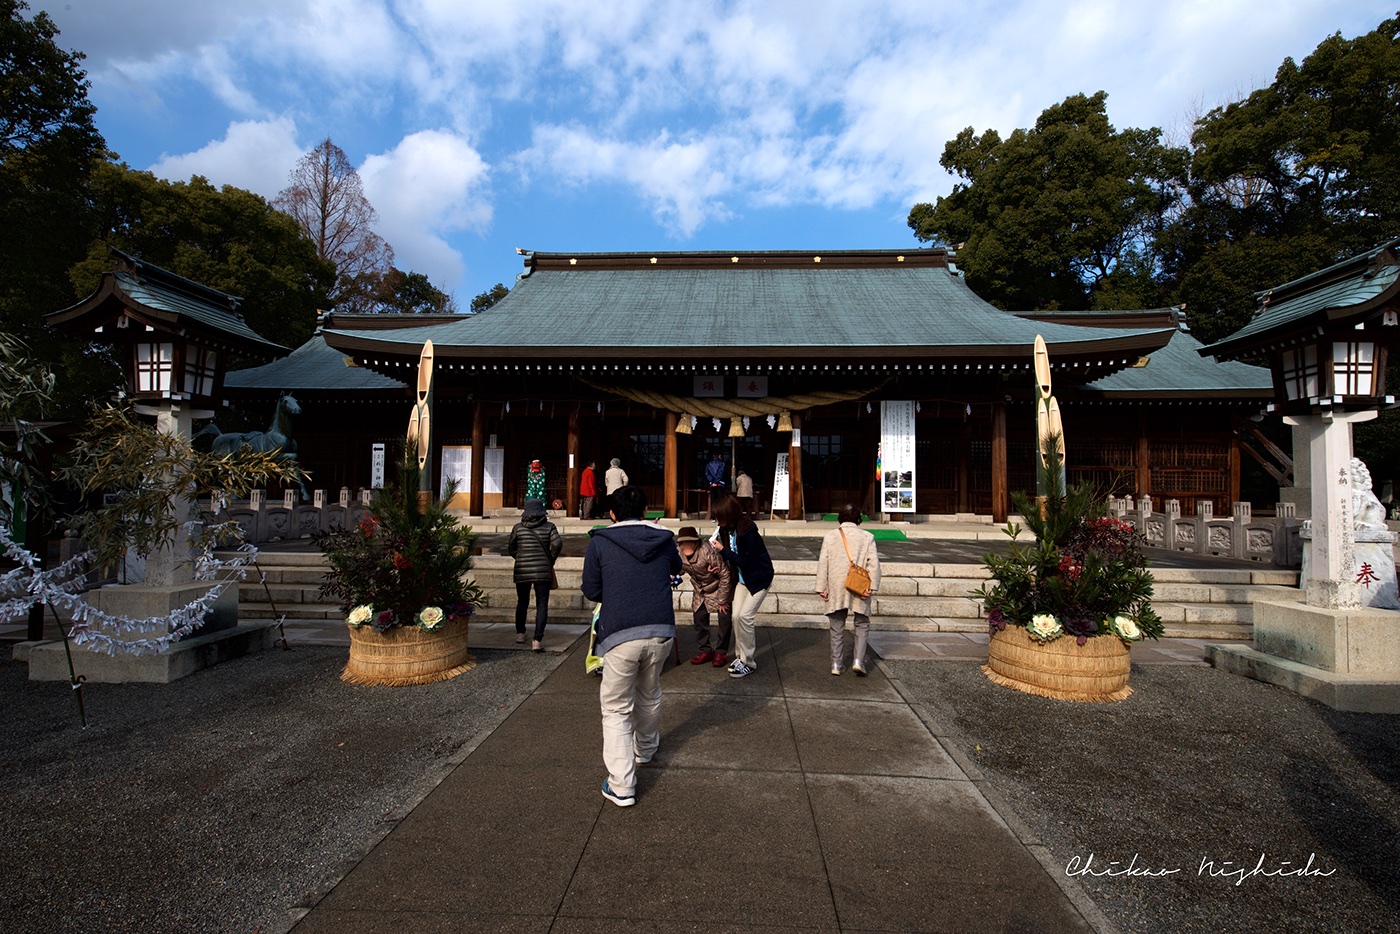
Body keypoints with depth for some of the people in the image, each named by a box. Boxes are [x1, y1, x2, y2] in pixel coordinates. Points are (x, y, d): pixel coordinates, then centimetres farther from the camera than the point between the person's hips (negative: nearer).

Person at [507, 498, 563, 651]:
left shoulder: (518, 527, 2)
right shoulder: (549, 526, -2)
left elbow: (510, 549, 7)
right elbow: (557, 543, -14)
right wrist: (551, 560, 1)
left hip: (522, 571, 2)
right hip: (543, 571, -2)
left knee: (522, 602, 20)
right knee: (542, 605, 1)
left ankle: (520, 633, 31)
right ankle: (538, 640, -7)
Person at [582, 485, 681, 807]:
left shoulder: (600, 542, 0)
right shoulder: (664, 538, 8)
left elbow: (591, 591, 5)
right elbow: (676, 568, 28)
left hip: (621, 635, -4)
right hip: (661, 631, 4)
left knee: (616, 708, 7)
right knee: (649, 695, 26)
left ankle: (621, 786, 4)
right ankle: (645, 749, 48)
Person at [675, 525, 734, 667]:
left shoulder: (708, 551, -35)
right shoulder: (678, 553, -20)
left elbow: (725, 575, -26)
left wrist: (722, 600, -19)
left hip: (720, 586, -5)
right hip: (701, 591, 5)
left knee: (724, 617, -6)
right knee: (699, 618, 5)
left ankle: (721, 652, 9)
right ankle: (706, 650, 20)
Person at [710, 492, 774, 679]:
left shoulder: (747, 530, -27)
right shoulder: (726, 529, -4)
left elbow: (746, 561, -26)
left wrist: (723, 550, -21)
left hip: (759, 578, -7)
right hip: (743, 578, 8)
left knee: (745, 616, -11)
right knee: (736, 615, 3)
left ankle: (749, 662, 2)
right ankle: (742, 656, 18)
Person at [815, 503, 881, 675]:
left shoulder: (830, 536, 2)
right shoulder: (867, 537, 1)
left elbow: (823, 562, -1)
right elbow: (874, 563, -7)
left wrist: (822, 587, 1)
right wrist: (872, 586, -8)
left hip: (836, 587, 1)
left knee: (837, 628, 12)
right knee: (862, 625, 13)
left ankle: (836, 664, 15)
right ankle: (858, 660, 1)